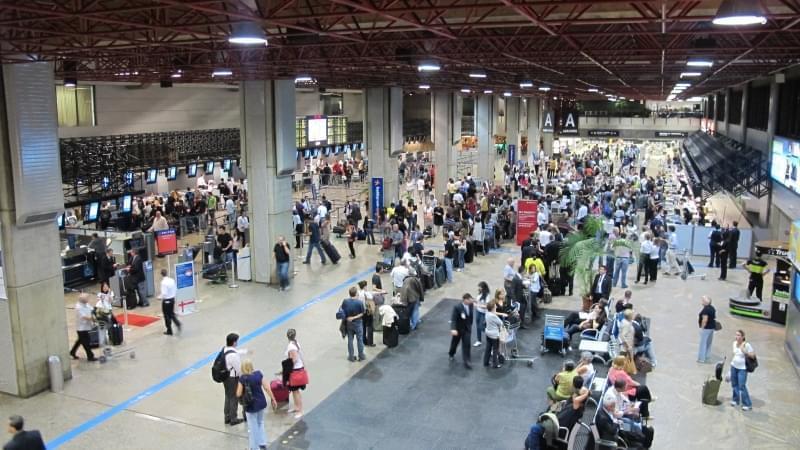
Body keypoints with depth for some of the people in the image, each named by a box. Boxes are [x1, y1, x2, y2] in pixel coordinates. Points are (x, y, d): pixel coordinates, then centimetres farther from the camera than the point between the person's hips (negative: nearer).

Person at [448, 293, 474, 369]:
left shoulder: (471, 305, -11)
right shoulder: (457, 307, -27)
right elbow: (453, 319, -30)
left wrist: (470, 325, 14)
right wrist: (453, 329, -42)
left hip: (467, 329, 3)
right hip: (458, 329, -3)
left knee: (466, 345, -1)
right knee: (455, 342, 19)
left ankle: (466, 361, 6)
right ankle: (451, 354, 48)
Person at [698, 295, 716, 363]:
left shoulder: (705, 309, -23)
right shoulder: (712, 308, 7)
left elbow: (705, 320, -26)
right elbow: (714, 317, 15)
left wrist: (702, 327, -19)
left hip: (706, 328, -9)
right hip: (712, 327, 9)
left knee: (703, 343, -2)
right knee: (709, 342, 19)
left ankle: (701, 358, 3)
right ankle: (707, 355, 31)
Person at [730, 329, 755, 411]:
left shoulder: (747, 345, -18)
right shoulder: (734, 343, 1)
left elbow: (753, 355, -15)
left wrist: (744, 351, -26)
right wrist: (731, 361, 16)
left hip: (742, 368, -6)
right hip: (734, 366, 6)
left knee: (742, 386, -4)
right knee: (734, 384, 15)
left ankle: (748, 404, 8)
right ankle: (735, 400, 33)